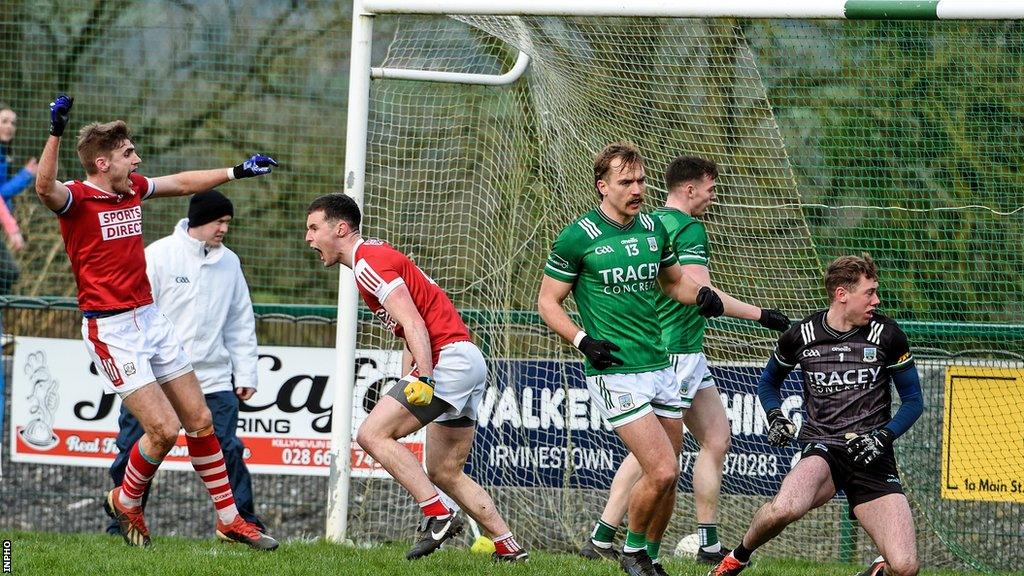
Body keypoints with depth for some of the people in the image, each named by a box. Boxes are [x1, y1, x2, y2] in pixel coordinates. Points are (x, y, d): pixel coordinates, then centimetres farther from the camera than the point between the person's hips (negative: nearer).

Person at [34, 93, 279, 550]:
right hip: (111, 329, -8)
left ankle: (228, 519, 19)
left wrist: (236, 171, 32)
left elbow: (182, 183, 27)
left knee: (200, 419, 9)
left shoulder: (132, 189, 9)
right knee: (164, 428, -12)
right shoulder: (77, 199, -13)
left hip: (150, 319, 8)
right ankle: (125, 502, 15)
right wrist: (56, 132, -48)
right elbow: (45, 188, -37)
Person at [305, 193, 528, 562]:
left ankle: (438, 515, -20)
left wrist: (424, 379, -29)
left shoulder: (369, 262, -10)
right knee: (445, 474, 13)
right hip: (467, 363, 10)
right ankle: (509, 548, 12)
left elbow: (414, 324, -20)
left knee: (373, 434, -14)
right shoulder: (376, 256, 22)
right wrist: (405, 388, 23)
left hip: (449, 358, -10)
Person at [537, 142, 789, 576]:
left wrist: (755, 313, 17)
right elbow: (547, 301, 0)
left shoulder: (653, 228, 11)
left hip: (661, 367, 6)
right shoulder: (578, 237, -7)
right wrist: (583, 341, -16)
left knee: (666, 479, 6)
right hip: (616, 373, -6)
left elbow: (675, 283, 27)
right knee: (662, 471, -15)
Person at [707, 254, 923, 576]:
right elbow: (768, 382, 21)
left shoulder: (886, 335, 0)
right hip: (822, 450, -1)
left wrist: (883, 437, -9)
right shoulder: (801, 335, 2)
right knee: (784, 509, -37)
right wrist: (775, 417, 1)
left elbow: (913, 401, 8)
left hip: (872, 459, 1)